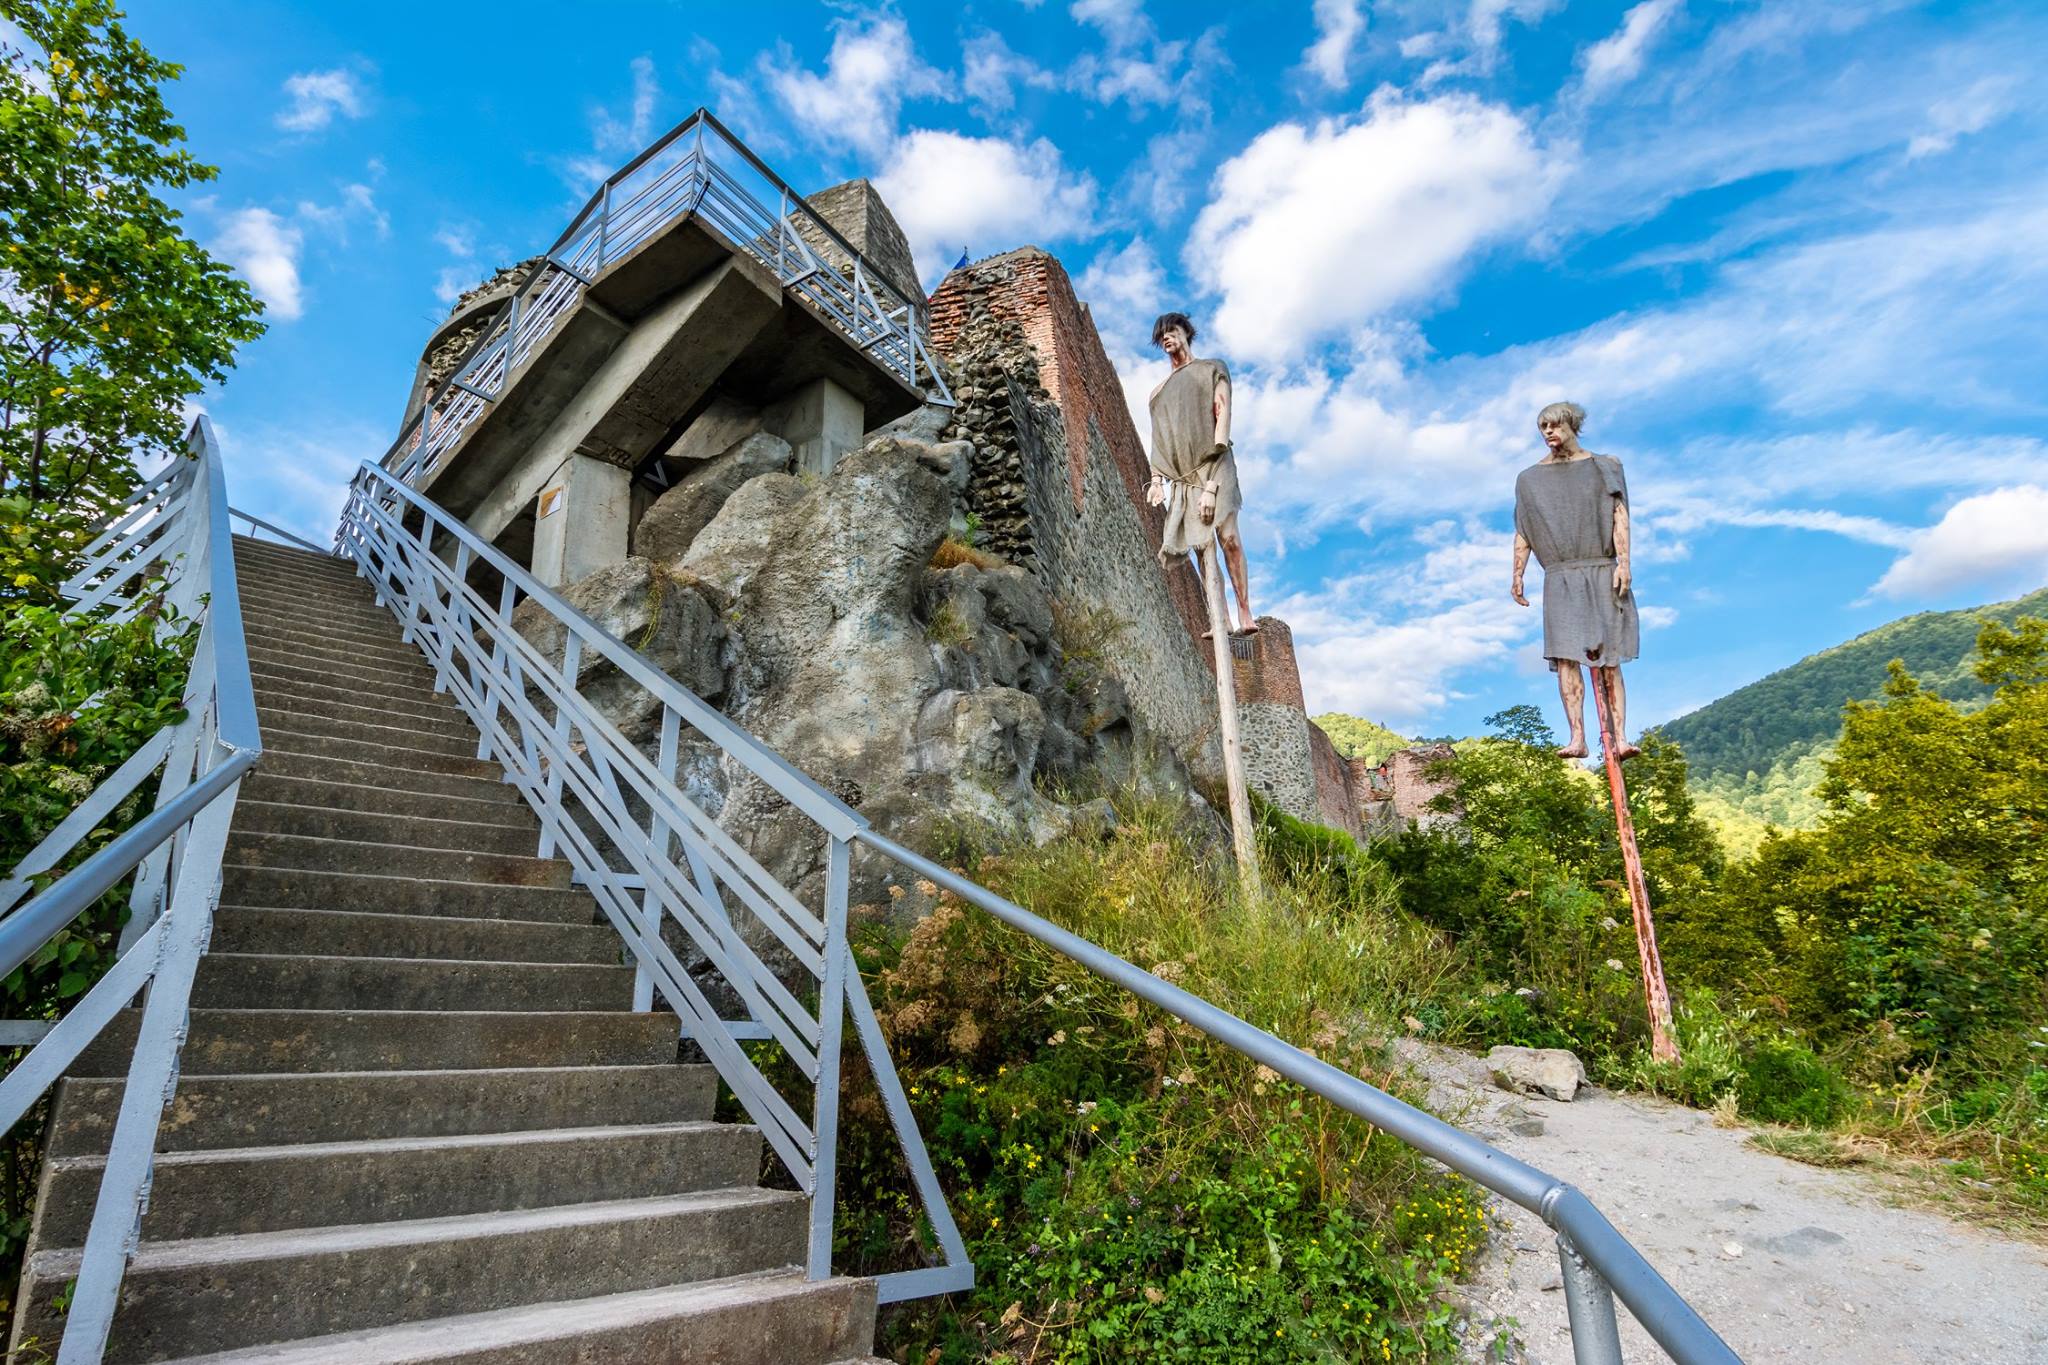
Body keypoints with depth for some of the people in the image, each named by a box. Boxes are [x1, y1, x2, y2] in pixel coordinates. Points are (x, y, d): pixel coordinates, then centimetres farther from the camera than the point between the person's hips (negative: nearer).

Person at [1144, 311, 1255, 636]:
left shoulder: (1211, 369, 14)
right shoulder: (1159, 391, 27)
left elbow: (1223, 416, 1)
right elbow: (1158, 439, 21)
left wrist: (1211, 482, -12)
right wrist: (1156, 478, 2)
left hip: (1211, 463, -4)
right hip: (1178, 474, 4)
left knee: (1227, 536, -18)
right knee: (1200, 545, -7)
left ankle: (1245, 615, -21)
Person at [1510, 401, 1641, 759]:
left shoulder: (1603, 466, 10)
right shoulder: (1530, 478, 13)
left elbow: (1619, 516, 1)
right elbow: (1523, 531, 12)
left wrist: (1623, 562, -10)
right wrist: (1517, 575, 3)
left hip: (1602, 572, 0)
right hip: (1560, 578, 1)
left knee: (1609, 660, -3)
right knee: (1566, 656, -11)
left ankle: (1620, 738, -5)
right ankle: (1577, 738, -13)